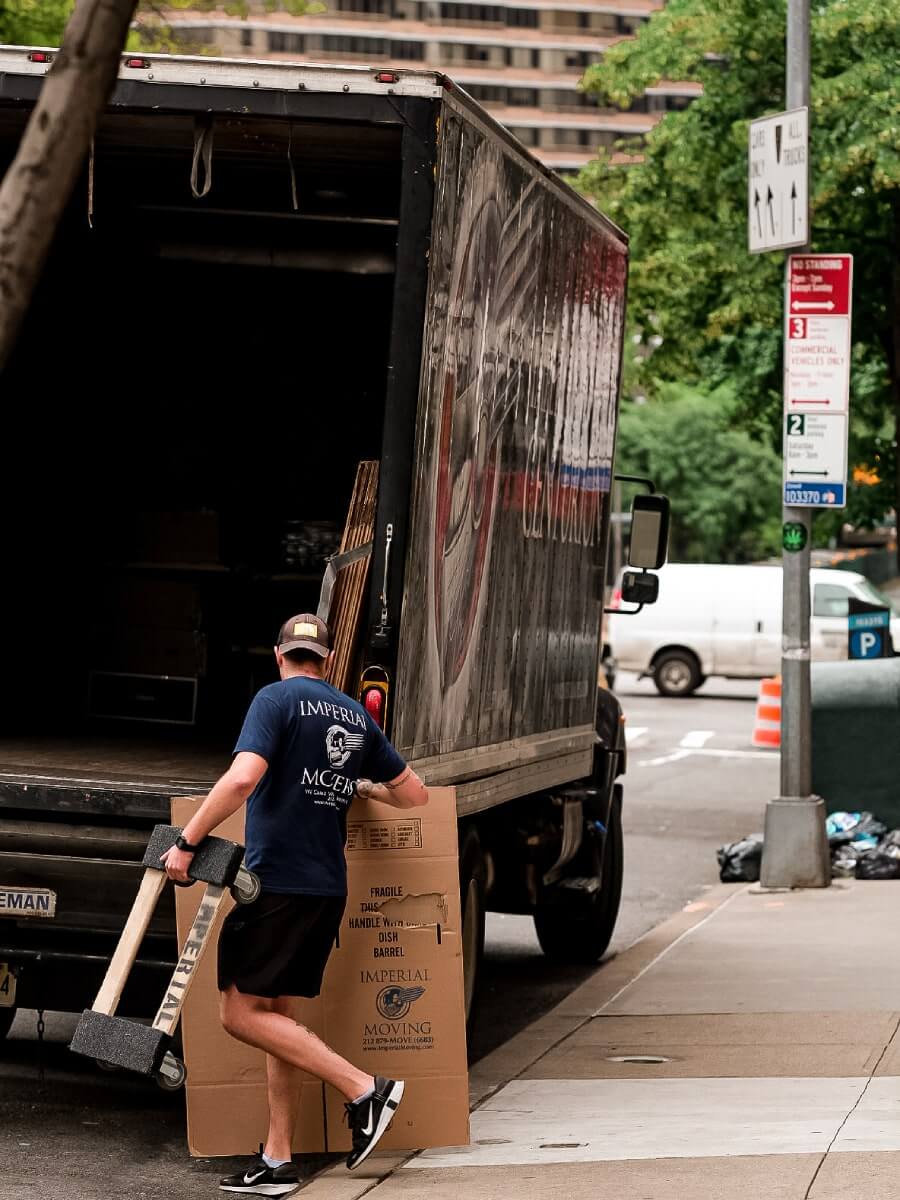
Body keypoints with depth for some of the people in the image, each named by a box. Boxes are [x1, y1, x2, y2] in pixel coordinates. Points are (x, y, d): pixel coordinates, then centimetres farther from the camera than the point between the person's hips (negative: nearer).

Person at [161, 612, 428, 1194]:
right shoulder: (358, 716, 13)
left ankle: (364, 1088, -10)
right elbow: (415, 794, 19)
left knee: (241, 1012, -5)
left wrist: (186, 844, -15)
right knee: (277, 1014, 12)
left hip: (277, 880, -8)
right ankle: (278, 1162, 11)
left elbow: (242, 778, -22)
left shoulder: (277, 699, -7)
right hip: (328, 888, 8)